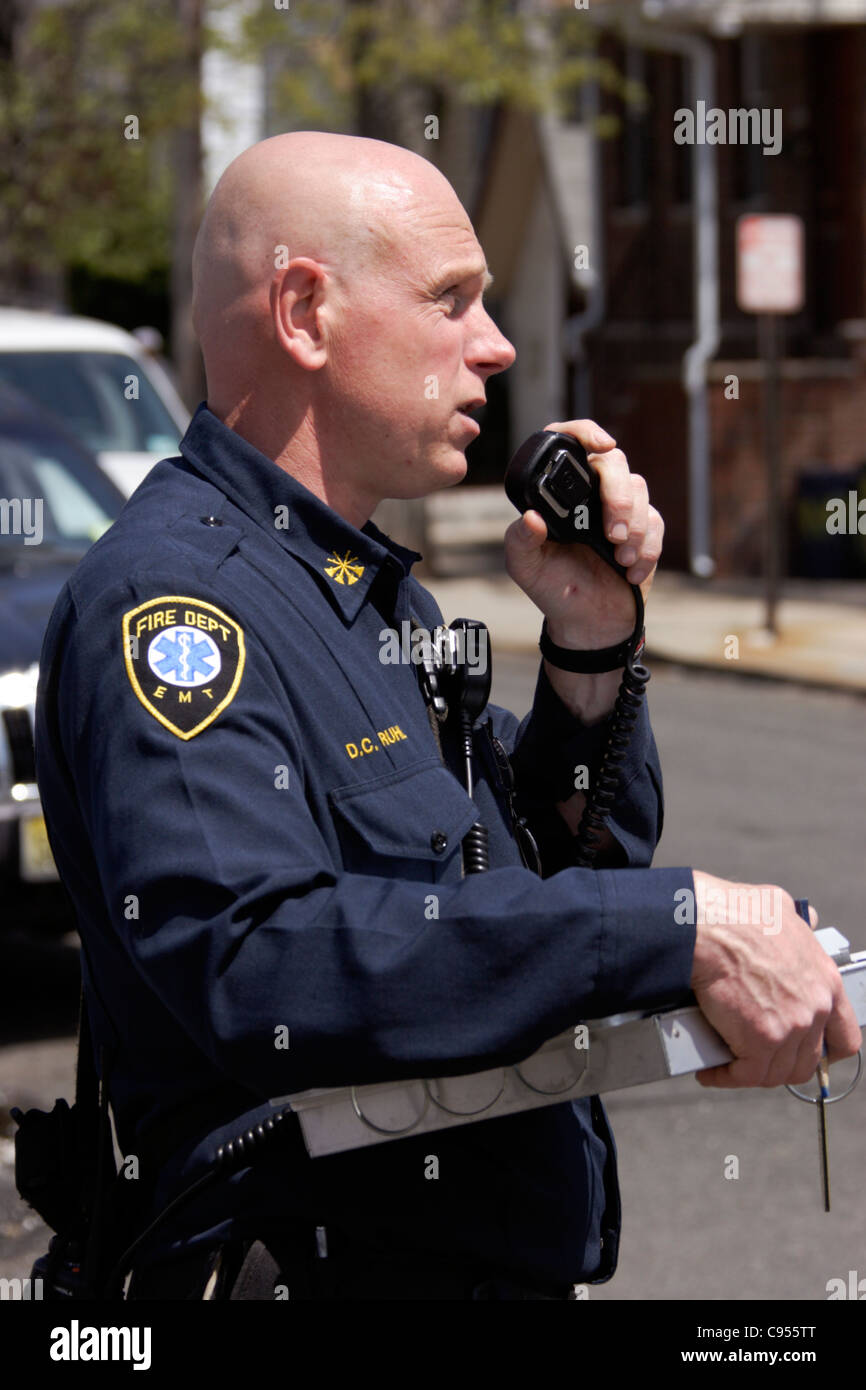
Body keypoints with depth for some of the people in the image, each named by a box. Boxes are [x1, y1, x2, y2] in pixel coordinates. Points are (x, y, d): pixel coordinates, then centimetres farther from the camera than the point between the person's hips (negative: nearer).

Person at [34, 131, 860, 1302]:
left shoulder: (383, 593, 14)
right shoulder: (167, 595, -17)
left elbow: (574, 864, 19)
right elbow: (249, 957, -32)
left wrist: (590, 648, 1)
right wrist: (682, 928, -32)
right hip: (315, 1265, -9)